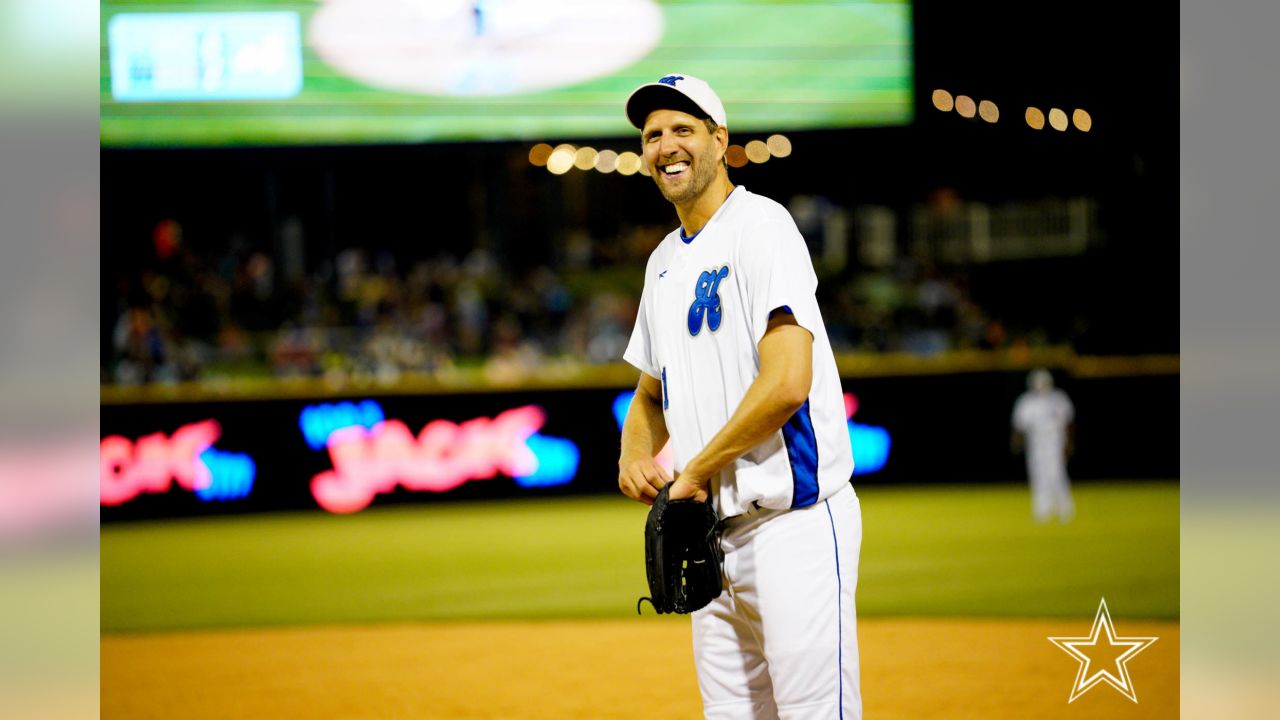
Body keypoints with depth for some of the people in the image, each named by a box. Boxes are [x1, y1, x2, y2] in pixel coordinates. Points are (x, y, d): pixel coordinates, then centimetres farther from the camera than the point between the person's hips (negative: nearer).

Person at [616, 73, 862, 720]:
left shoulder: (760, 225, -9)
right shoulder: (664, 261, 18)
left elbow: (787, 383, -20)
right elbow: (651, 393, 28)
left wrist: (695, 472, -11)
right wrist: (634, 456, 5)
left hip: (793, 521, -9)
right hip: (713, 528, 9)